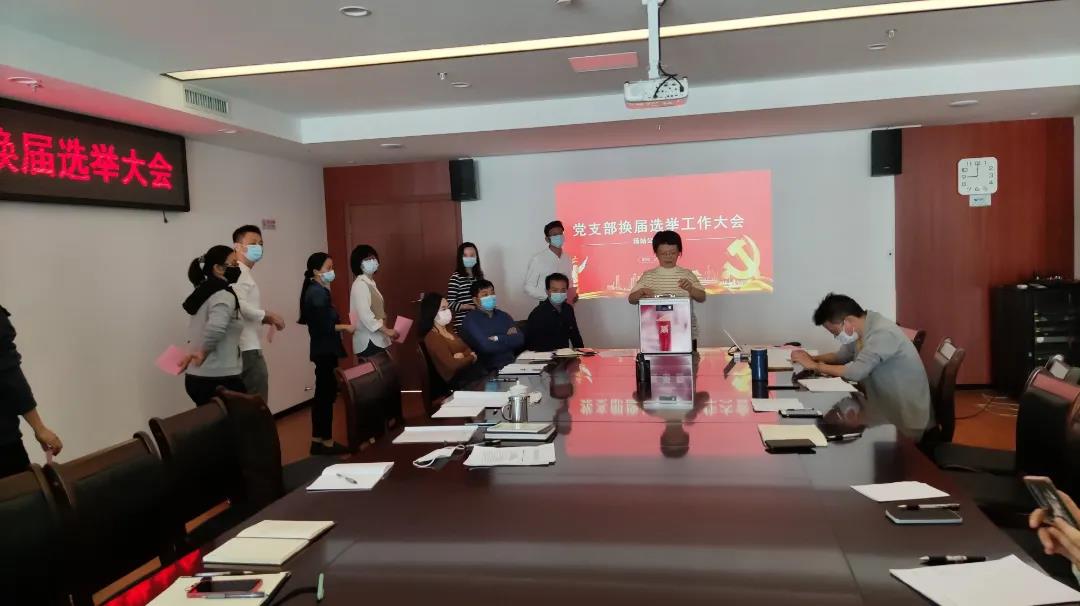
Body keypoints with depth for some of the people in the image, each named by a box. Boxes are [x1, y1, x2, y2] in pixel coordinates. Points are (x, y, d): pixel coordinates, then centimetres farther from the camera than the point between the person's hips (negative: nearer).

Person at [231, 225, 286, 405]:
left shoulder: (245, 273, 19)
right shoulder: (237, 272, -12)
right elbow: (239, 306, -24)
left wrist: (266, 319, 8)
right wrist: (268, 315, -14)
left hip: (247, 346, 10)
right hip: (247, 348, -10)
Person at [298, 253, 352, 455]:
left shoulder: (317, 291, 13)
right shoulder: (318, 293, -16)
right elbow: (324, 326, -21)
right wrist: (346, 327, -10)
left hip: (323, 349, 10)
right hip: (325, 350, -10)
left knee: (322, 394, 13)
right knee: (327, 394, -4)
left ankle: (317, 440, 19)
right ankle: (326, 441, 3)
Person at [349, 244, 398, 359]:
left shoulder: (371, 283, 16)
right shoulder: (360, 285, -14)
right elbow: (365, 315, -23)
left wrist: (385, 330, 14)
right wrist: (387, 330, -22)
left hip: (376, 339, 9)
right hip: (369, 341, -9)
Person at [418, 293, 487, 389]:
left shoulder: (448, 330, 16)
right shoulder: (432, 338, -13)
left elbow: (469, 350, 11)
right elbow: (452, 365, -20)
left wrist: (463, 355, -14)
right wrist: (471, 357, -2)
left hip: (470, 370, 9)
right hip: (458, 379, -8)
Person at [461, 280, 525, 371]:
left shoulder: (504, 316, 14)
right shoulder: (470, 320, -4)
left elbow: (520, 339, 2)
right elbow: (486, 347, -16)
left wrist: (498, 339, -10)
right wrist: (508, 339, -2)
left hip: (512, 364, 5)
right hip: (488, 370, -5)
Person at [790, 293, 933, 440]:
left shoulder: (882, 332, -23)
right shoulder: (861, 329, 3)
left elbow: (856, 371, -27)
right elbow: (842, 356, 17)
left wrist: (814, 366, -17)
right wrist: (813, 358, 0)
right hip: (885, 411, 8)